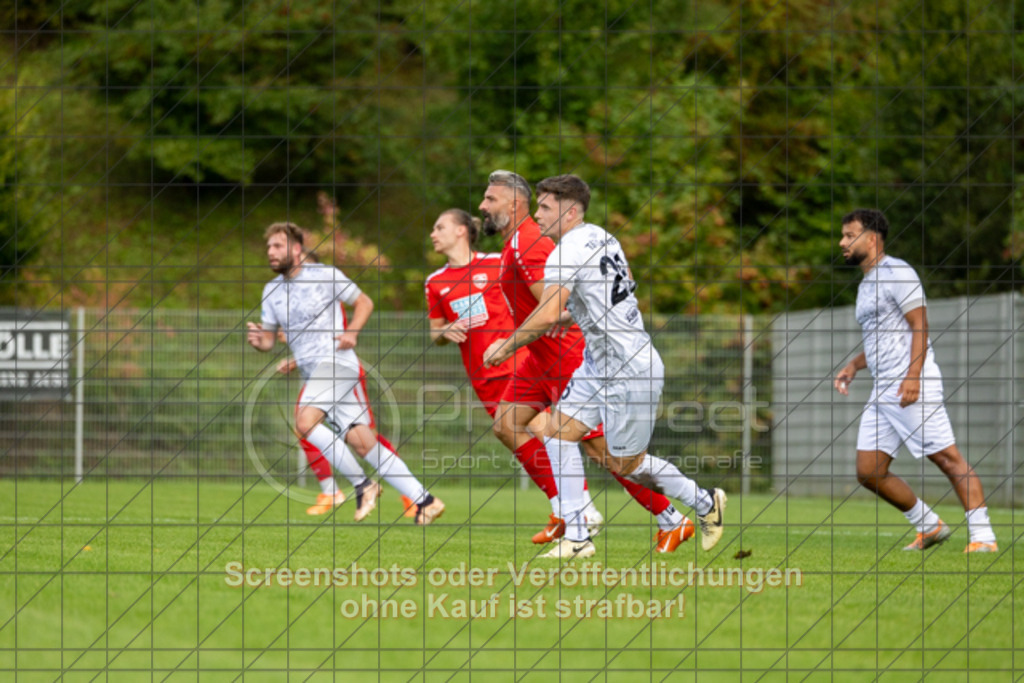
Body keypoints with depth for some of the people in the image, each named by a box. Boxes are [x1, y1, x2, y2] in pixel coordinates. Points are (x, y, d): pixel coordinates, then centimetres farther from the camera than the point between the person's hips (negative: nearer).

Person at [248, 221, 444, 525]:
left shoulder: (325, 275, -2)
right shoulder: (272, 290, 15)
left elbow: (364, 302, 7)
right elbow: (269, 338, 19)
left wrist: (351, 332, -10)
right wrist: (259, 340, -4)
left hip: (336, 361, -6)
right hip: (312, 372, 6)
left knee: (305, 422, -26)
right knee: (363, 442, -4)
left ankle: (362, 484, -15)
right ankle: (424, 500, -3)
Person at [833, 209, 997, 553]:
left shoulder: (896, 272, -6)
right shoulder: (866, 285, 22)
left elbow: (919, 326, -13)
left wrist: (913, 376, -23)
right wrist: (853, 366, 18)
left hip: (912, 386, -10)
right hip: (882, 389, 10)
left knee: (948, 459, -12)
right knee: (868, 472, 4)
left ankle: (983, 537, -14)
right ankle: (930, 527, 14)